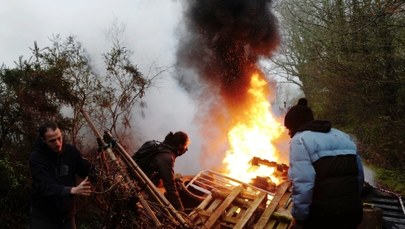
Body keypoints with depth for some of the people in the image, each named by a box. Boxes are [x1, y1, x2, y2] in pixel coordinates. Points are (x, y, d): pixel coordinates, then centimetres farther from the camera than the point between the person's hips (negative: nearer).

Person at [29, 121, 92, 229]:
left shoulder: (70, 151, -5)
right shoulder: (36, 157, -18)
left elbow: (89, 171, -1)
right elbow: (46, 186, -29)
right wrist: (72, 190, -43)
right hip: (44, 216, -4)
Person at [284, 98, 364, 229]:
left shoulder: (300, 140, -6)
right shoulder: (343, 136, 17)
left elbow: (303, 185, -19)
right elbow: (359, 176, 17)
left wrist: (299, 218, -11)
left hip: (322, 215, -7)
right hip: (352, 212, 7)